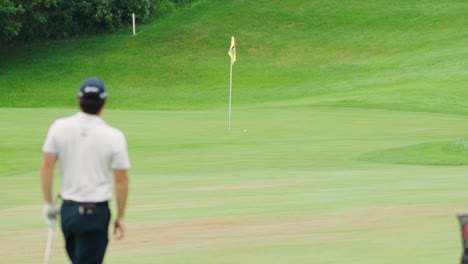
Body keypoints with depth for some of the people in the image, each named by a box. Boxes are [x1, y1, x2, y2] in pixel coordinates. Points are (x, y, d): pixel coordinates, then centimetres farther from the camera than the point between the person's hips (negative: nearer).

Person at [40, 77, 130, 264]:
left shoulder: (59, 127, -2)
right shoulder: (114, 136, -8)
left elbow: (46, 167, -2)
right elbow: (121, 180, -6)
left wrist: (49, 203, 8)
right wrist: (120, 217, 4)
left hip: (67, 209, 3)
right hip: (97, 211, -3)